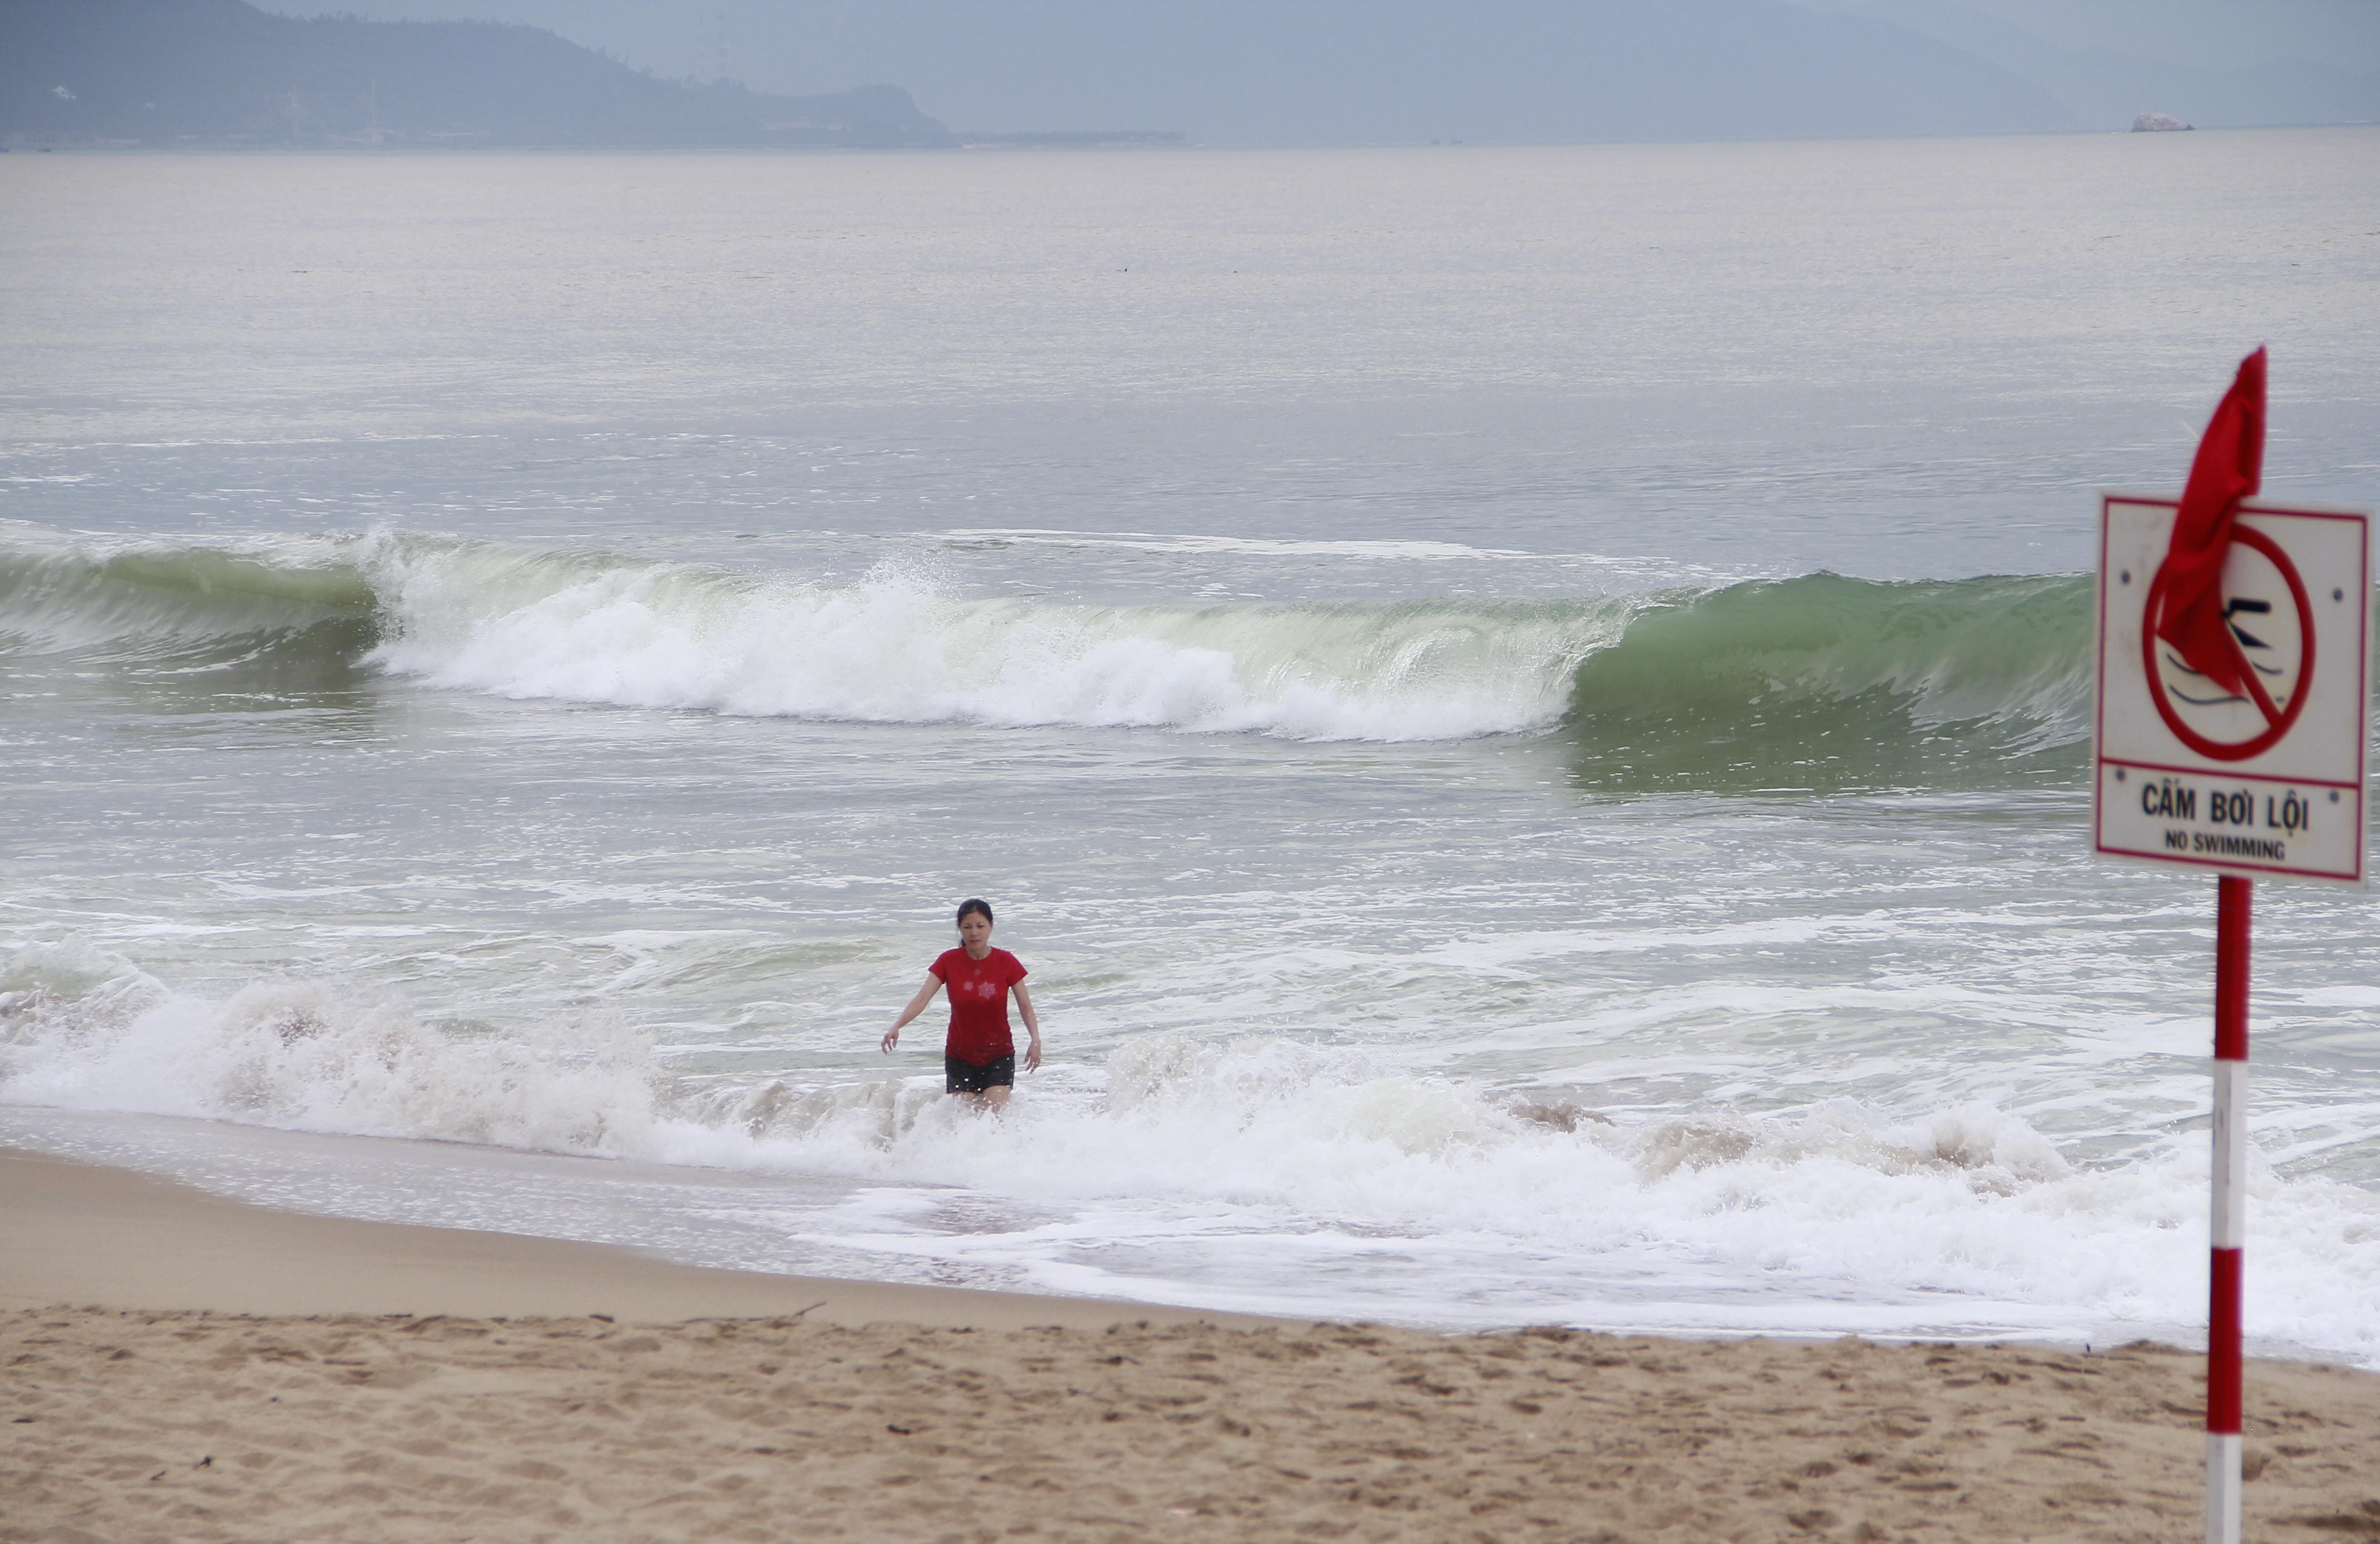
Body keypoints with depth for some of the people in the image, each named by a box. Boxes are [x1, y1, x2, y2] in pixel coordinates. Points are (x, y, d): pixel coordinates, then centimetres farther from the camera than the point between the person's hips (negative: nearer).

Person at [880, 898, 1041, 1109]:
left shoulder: (1006, 962, -7)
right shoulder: (949, 962, -7)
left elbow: (1025, 1005, -2)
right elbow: (922, 999, -14)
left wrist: (1036, 1040, -19)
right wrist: (896, 1027, -31)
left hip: (999, 1055, -1)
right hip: (960, 1057, 1)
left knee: (995, 1111, -18)